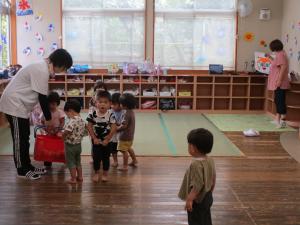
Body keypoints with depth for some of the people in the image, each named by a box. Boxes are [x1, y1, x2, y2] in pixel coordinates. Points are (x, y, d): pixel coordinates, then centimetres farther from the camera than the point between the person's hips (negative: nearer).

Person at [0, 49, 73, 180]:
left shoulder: (43, 68, 9)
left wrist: (48, 117, 14)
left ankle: (27, 167, 23)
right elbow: (42, 97, -20)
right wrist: (48, 118, -10)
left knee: (24, 137, 14)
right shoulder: (42, 71, -23)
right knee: (19, 139, -1)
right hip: (15, 104, -10)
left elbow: (41, 96, 14)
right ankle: (22, 170, 9)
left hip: (20, 104, 10)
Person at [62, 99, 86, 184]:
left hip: (70, 145, -8)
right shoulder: (82, 121, 3)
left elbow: (66, 131, -33)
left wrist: (62, 135, -13)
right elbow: (84, 132, 10)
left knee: (71, 162, 5)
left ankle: (73, 179, 11)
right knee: (78, 162, 20)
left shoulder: (72, 120, -24)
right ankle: (80, 177, 27)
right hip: (78, 144, 8)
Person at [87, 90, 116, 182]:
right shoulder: (92, 113, -15)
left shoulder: (110, 114, -17)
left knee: (106, 157, 10)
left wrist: (107, 139, -14)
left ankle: (105, 174, 26)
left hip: (106, 140, 0)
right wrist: (94, 138, -12)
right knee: (96, 157, 7)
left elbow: (114, 128, -15)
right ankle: (96, 173, 25)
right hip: (96, 139, 1)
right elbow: (89, 126, -10)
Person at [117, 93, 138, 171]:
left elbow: (124, 126, -27)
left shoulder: (127, 113, -25)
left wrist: (117, 129, -14)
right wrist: (119, 125, 10)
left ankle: (125, 166, 8)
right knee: (129, 148, 27)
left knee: (124, 151, 0)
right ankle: (134, 161, 40)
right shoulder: (131, 111, 4)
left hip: (125, 136, -10)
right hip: (130, 135, 10)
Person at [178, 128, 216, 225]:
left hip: (198, 200, -9)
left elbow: (198, 184, -28)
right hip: (207, 197, 9)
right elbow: (213, 179, 10)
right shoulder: (210, 160, 0)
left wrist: (190, 199, -24)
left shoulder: (196, 164, -27)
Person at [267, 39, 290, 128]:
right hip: (277, 83, 11)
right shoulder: (279, 54, 17)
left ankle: (283, 121, -9)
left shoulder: (281, 54, -14)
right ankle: (278, 119, 23)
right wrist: (270, 58, 34)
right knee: (277, 100, 15)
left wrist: (279, 80, -27)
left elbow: (283, 67, -24)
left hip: (280, 83, -11)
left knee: (280, 101, -10)